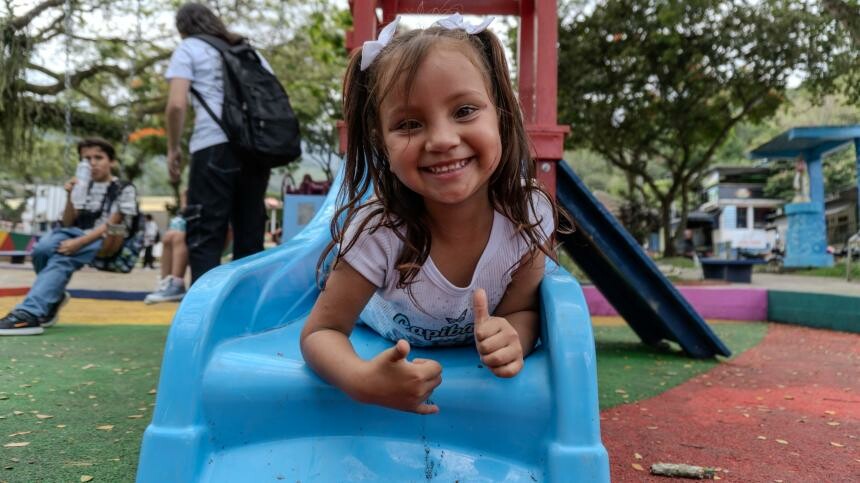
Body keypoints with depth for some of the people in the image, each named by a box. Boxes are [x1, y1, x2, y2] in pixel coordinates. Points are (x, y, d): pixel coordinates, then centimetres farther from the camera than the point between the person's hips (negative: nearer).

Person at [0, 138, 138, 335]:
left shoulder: (124, 189, 2)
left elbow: (110, 226, -8)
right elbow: (67, 224, 12)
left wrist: (78, 242, -21)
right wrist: (70, 197, -5)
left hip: (105, 242, -5)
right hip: (76, 236, 5)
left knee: (61, 258, -33)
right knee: (42, 248, -28)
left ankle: (29, 312, -42)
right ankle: (52, 297, -5)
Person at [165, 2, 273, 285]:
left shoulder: (188, 48, 12)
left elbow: (177, 104, -2)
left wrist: (173, 149, 8)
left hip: (215, 147, -5)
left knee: (204, 237, -3)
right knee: (250, 235, 9)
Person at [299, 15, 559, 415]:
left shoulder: (527, 215, -36)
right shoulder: (378, 233, -42)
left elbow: (522, 308, -21)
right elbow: (321, 331, -31)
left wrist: (513, 337, -46)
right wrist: (361, 379, -54)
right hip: (390, 342, 0)